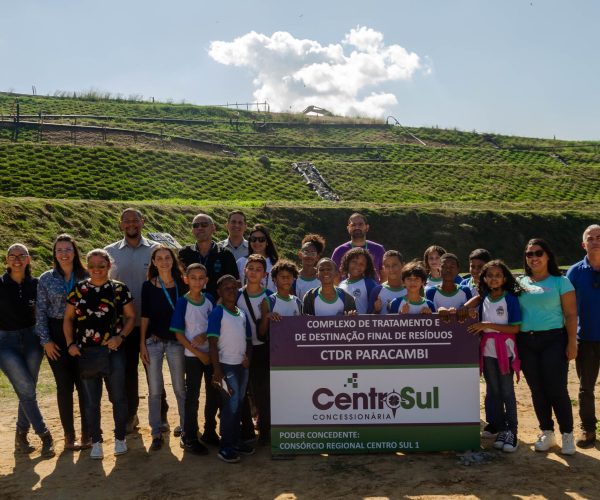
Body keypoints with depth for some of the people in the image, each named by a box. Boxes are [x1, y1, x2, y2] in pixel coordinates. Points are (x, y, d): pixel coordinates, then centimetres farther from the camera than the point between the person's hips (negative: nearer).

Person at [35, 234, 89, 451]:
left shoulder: (86, 276, 1)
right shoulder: (46, 279, 1)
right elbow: (41, 312, 2)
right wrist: (45, 340, -4)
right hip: (57, 336, 0)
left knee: (84, 385, 2)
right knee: (64, 386, 6)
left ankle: (87, 434, 14)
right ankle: (69, 435, 16)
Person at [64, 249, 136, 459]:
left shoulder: (120, 289, 1)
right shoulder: (78, 289, 5)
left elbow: (131, 316, 3)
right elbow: (68, 318, 9)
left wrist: (121, 337, -11)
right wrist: (70, 343, -2)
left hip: (113, 351, -1)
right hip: (86, 353, 2)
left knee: (118, 397, 4)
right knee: (91, 400, 9)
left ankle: (120, 438, 20)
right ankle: (96, 442, 21)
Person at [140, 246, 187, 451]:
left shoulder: (182, 284, 1)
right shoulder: (148, 286, 1)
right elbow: (144, 316, 2)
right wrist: (142, 344, -1)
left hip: (176, 341, 0)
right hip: (153, 341, 0)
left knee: (180, 387, 6)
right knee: (155, 390, 3)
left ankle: (185, 425, 22)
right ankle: (156, 433, 12)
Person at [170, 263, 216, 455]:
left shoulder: (210, 299, 1)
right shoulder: (182, 302, -10)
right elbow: (179, 334, -9)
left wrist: (205, 335, -14)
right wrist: (199, 353, -13)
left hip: (212, 353, 4)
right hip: (193, 356, -4)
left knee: (214, 394, 13)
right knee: (192, 396, 2)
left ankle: (209, 431, 30)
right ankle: (189, 438, 14)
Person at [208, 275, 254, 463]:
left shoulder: (242, 314, 10)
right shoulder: (217, 313, -9)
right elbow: (212, 343, -13)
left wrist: (248, 357, -3)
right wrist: (217, 370, -18)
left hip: (242, 365, 6)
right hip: (226, 365, -6)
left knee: (238, 405, 13)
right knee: (230, 406, -6)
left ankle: (235, 441, 25)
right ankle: (225, 447, 4)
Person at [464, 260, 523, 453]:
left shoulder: (510, 299, -8)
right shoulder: (483, 298, 4)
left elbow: (515, 328, -11)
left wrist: (488, 325, -16)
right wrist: (469, 309, -8)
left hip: (505, 351, -4)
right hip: (487, 351, 4)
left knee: (507, 392, 1)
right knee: (493, 392, 10)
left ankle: (511, 431, 8)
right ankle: (500, 429, 19)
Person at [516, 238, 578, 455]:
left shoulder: (560, 282, 1)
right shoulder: (519, 283, 11)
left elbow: (571, 315, -2)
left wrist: (572, 343, -9)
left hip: (553, 340, -3)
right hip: (526, 342, 4)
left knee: (556, 389, -5)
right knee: (537, 389, 8)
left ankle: (567, 435, 10)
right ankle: (546, 433, 22)